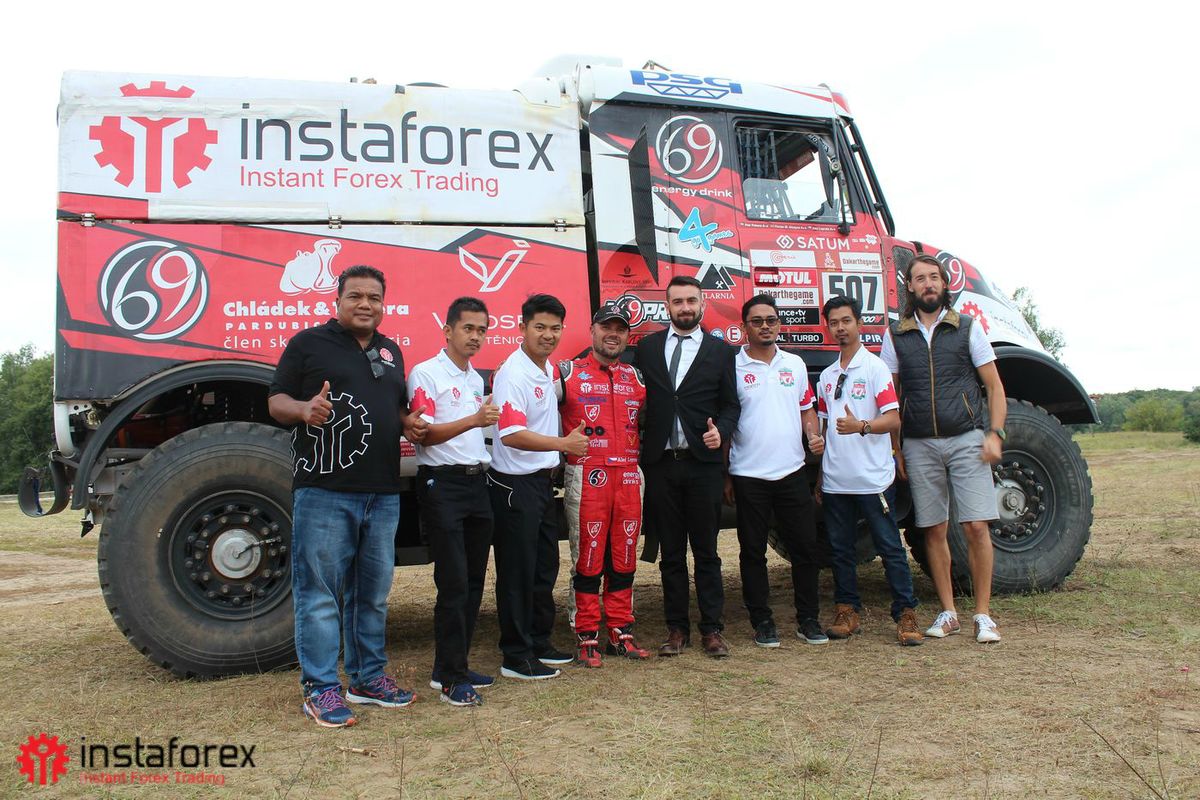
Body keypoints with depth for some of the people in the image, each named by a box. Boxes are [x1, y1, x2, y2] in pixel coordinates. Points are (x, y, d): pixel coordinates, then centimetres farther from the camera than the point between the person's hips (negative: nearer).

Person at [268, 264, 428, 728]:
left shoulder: (390, 351, 19)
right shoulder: (309, 343, 1)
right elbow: (277, 401, -1)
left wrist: (409, 424, 5)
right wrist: (305, 409, -22)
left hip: (383, 493, 6)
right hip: (324, 492, -6)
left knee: (373, 592, 13)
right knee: (320, 592, -1)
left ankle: (368, 676, 26)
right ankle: (320, 689, 9)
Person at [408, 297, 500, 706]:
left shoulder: (477, 379, 19)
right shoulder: (426, 373, -6)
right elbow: (425, 434, -15)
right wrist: (474, 419, -25)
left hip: (477, 482, 8)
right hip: (442, 483, -8)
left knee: (473, 581, 11)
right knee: (453, 582, -10)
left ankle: (453, 665, 22)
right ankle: (451, 677, -1)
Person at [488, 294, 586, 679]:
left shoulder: (548, 369, 11)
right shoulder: (513, 374, -18)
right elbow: (511, 434, -28)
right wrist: (563, 443, -35)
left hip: (542, 480, 9)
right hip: (515, 484, -9)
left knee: (545, 567, 17)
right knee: (517, 572, 0)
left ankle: (539, 644, 31)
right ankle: (516, 657, 11)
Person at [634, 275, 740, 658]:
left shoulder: (721, 351, 6)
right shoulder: (646, 347, 9)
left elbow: (730, 404, 5)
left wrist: (720, 431, -14)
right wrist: (638, 447, -2)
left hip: (703, 463, -1)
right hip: (660, 463, 1)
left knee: (706, 551, 5)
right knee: (671, 553, 10)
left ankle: (712, 629, 15)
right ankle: (677, 628, 19)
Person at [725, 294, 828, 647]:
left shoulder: (795, 363, 10)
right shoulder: (733, 366, -2)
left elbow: (807, 408, 18)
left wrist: (814, 436, -4)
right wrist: (725, 475, -2)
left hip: (791, 471, 3)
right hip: (749, 475, -3)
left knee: (805, 547, 6)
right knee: (753, 552, 5)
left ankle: (808, 619, 19)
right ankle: (762, 621, 17)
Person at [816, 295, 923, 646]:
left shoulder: (875, 367, -3)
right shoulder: (827, 376, 15)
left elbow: (893, 419, -11)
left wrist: (861, 426, -31)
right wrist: (819, 478, 17)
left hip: (872, 478, -6)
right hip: (835, 481, 6)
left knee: (890, 548, -1)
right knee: (840, 548, 10)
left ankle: (906, 615, 7)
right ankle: (847, 612, 20)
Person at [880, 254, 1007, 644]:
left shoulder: (967, 327, 5)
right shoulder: (895, 334, 8)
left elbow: (994, 386, 6)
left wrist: (995, 433, -7)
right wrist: (895, 448, 6)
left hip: (966, 439, -1)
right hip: (919, 446, 2)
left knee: (977, 526, -6)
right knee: (934, 530, 5)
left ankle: (983, 614, 6)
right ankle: (948, 612, 15)